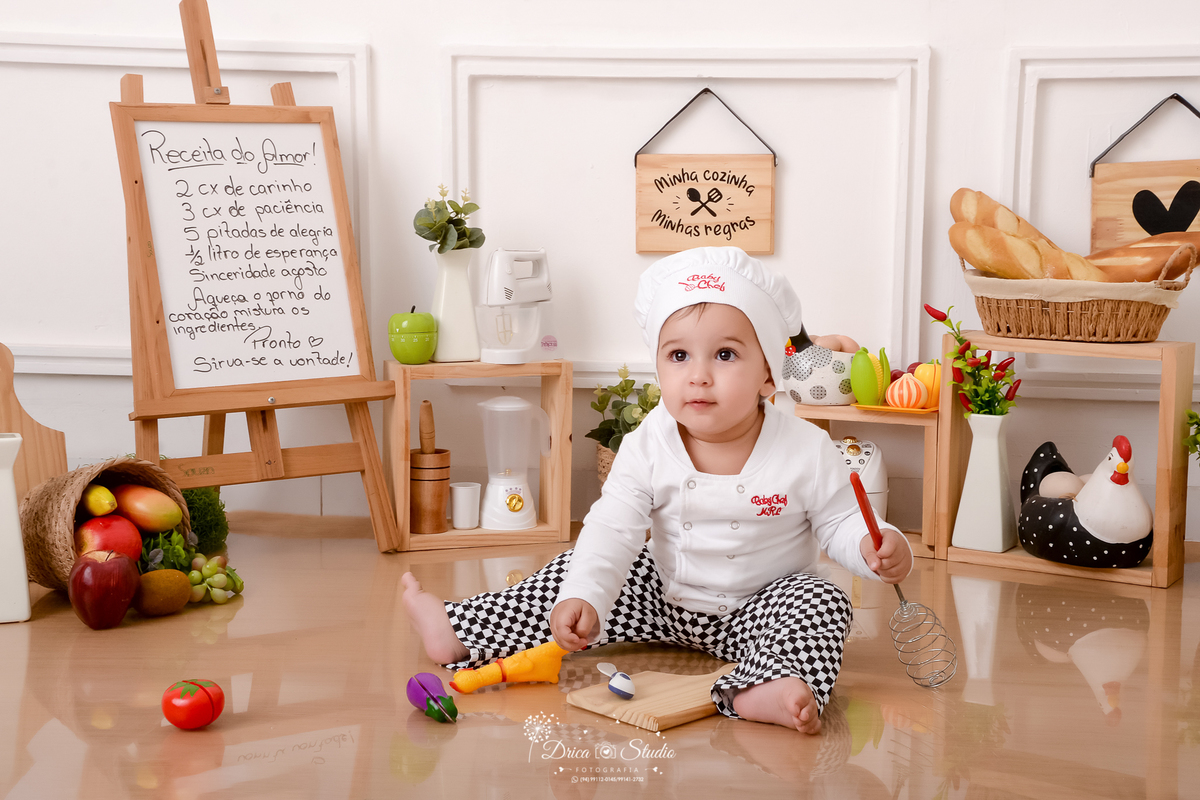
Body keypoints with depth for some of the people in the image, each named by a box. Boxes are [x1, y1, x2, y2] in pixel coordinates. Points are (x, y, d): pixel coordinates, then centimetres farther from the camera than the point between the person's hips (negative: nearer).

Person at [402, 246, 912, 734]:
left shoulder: (807, 451, -20)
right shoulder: (647, 448, -15)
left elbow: (838, 523, -10)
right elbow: (612, 530, -20)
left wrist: (878, 550, -33)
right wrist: (582, 597, -36)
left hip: (757, 611, -2)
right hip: (663, 596, 3)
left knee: (822, 602, -28)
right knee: (574, 573, -5)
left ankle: (766, 690, -52)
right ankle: (462, 634, 2)